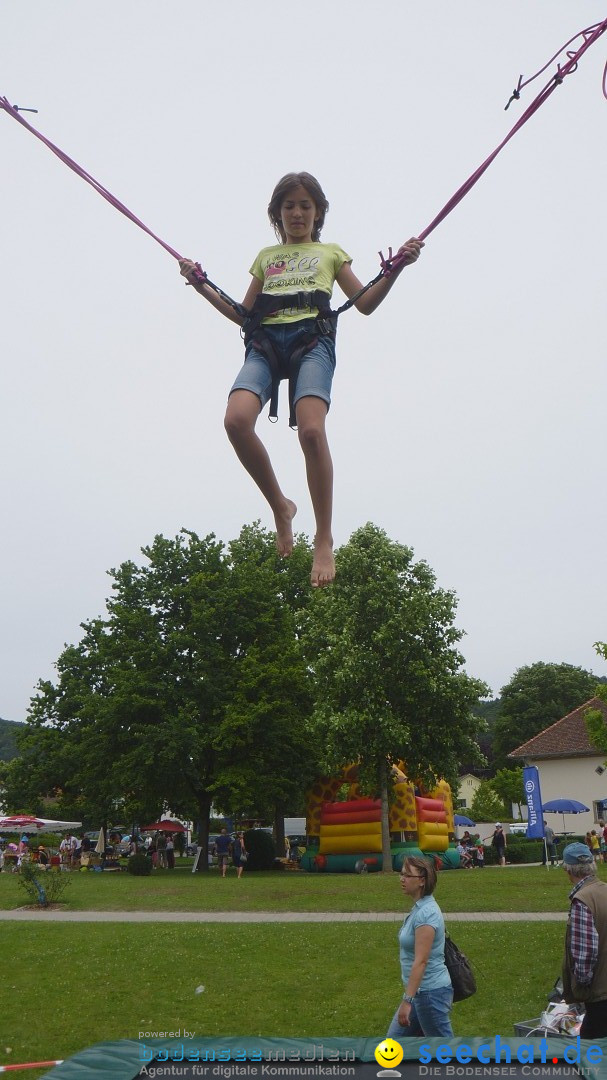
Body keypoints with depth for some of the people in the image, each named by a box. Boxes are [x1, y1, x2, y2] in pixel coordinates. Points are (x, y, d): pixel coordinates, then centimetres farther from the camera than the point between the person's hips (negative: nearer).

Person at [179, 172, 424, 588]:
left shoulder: (331, 253, 27)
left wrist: (396, 270, 1)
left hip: (312, 338, -2)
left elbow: (365, 304, 16)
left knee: (311, 429, -29)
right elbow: (244, 314, 29)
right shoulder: (266, 256, 33)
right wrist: (202, 287, 20)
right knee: (237, 419, -28)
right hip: (265, 340, 3)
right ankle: (280, 505, -7)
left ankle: (324, 539, -19)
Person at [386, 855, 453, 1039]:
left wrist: (407, 1000, -27)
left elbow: (421, 961, -26)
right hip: (420, 992, 10)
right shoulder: (419, 908, 7)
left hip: (431, 992, -10)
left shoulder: (426, 912, -22)